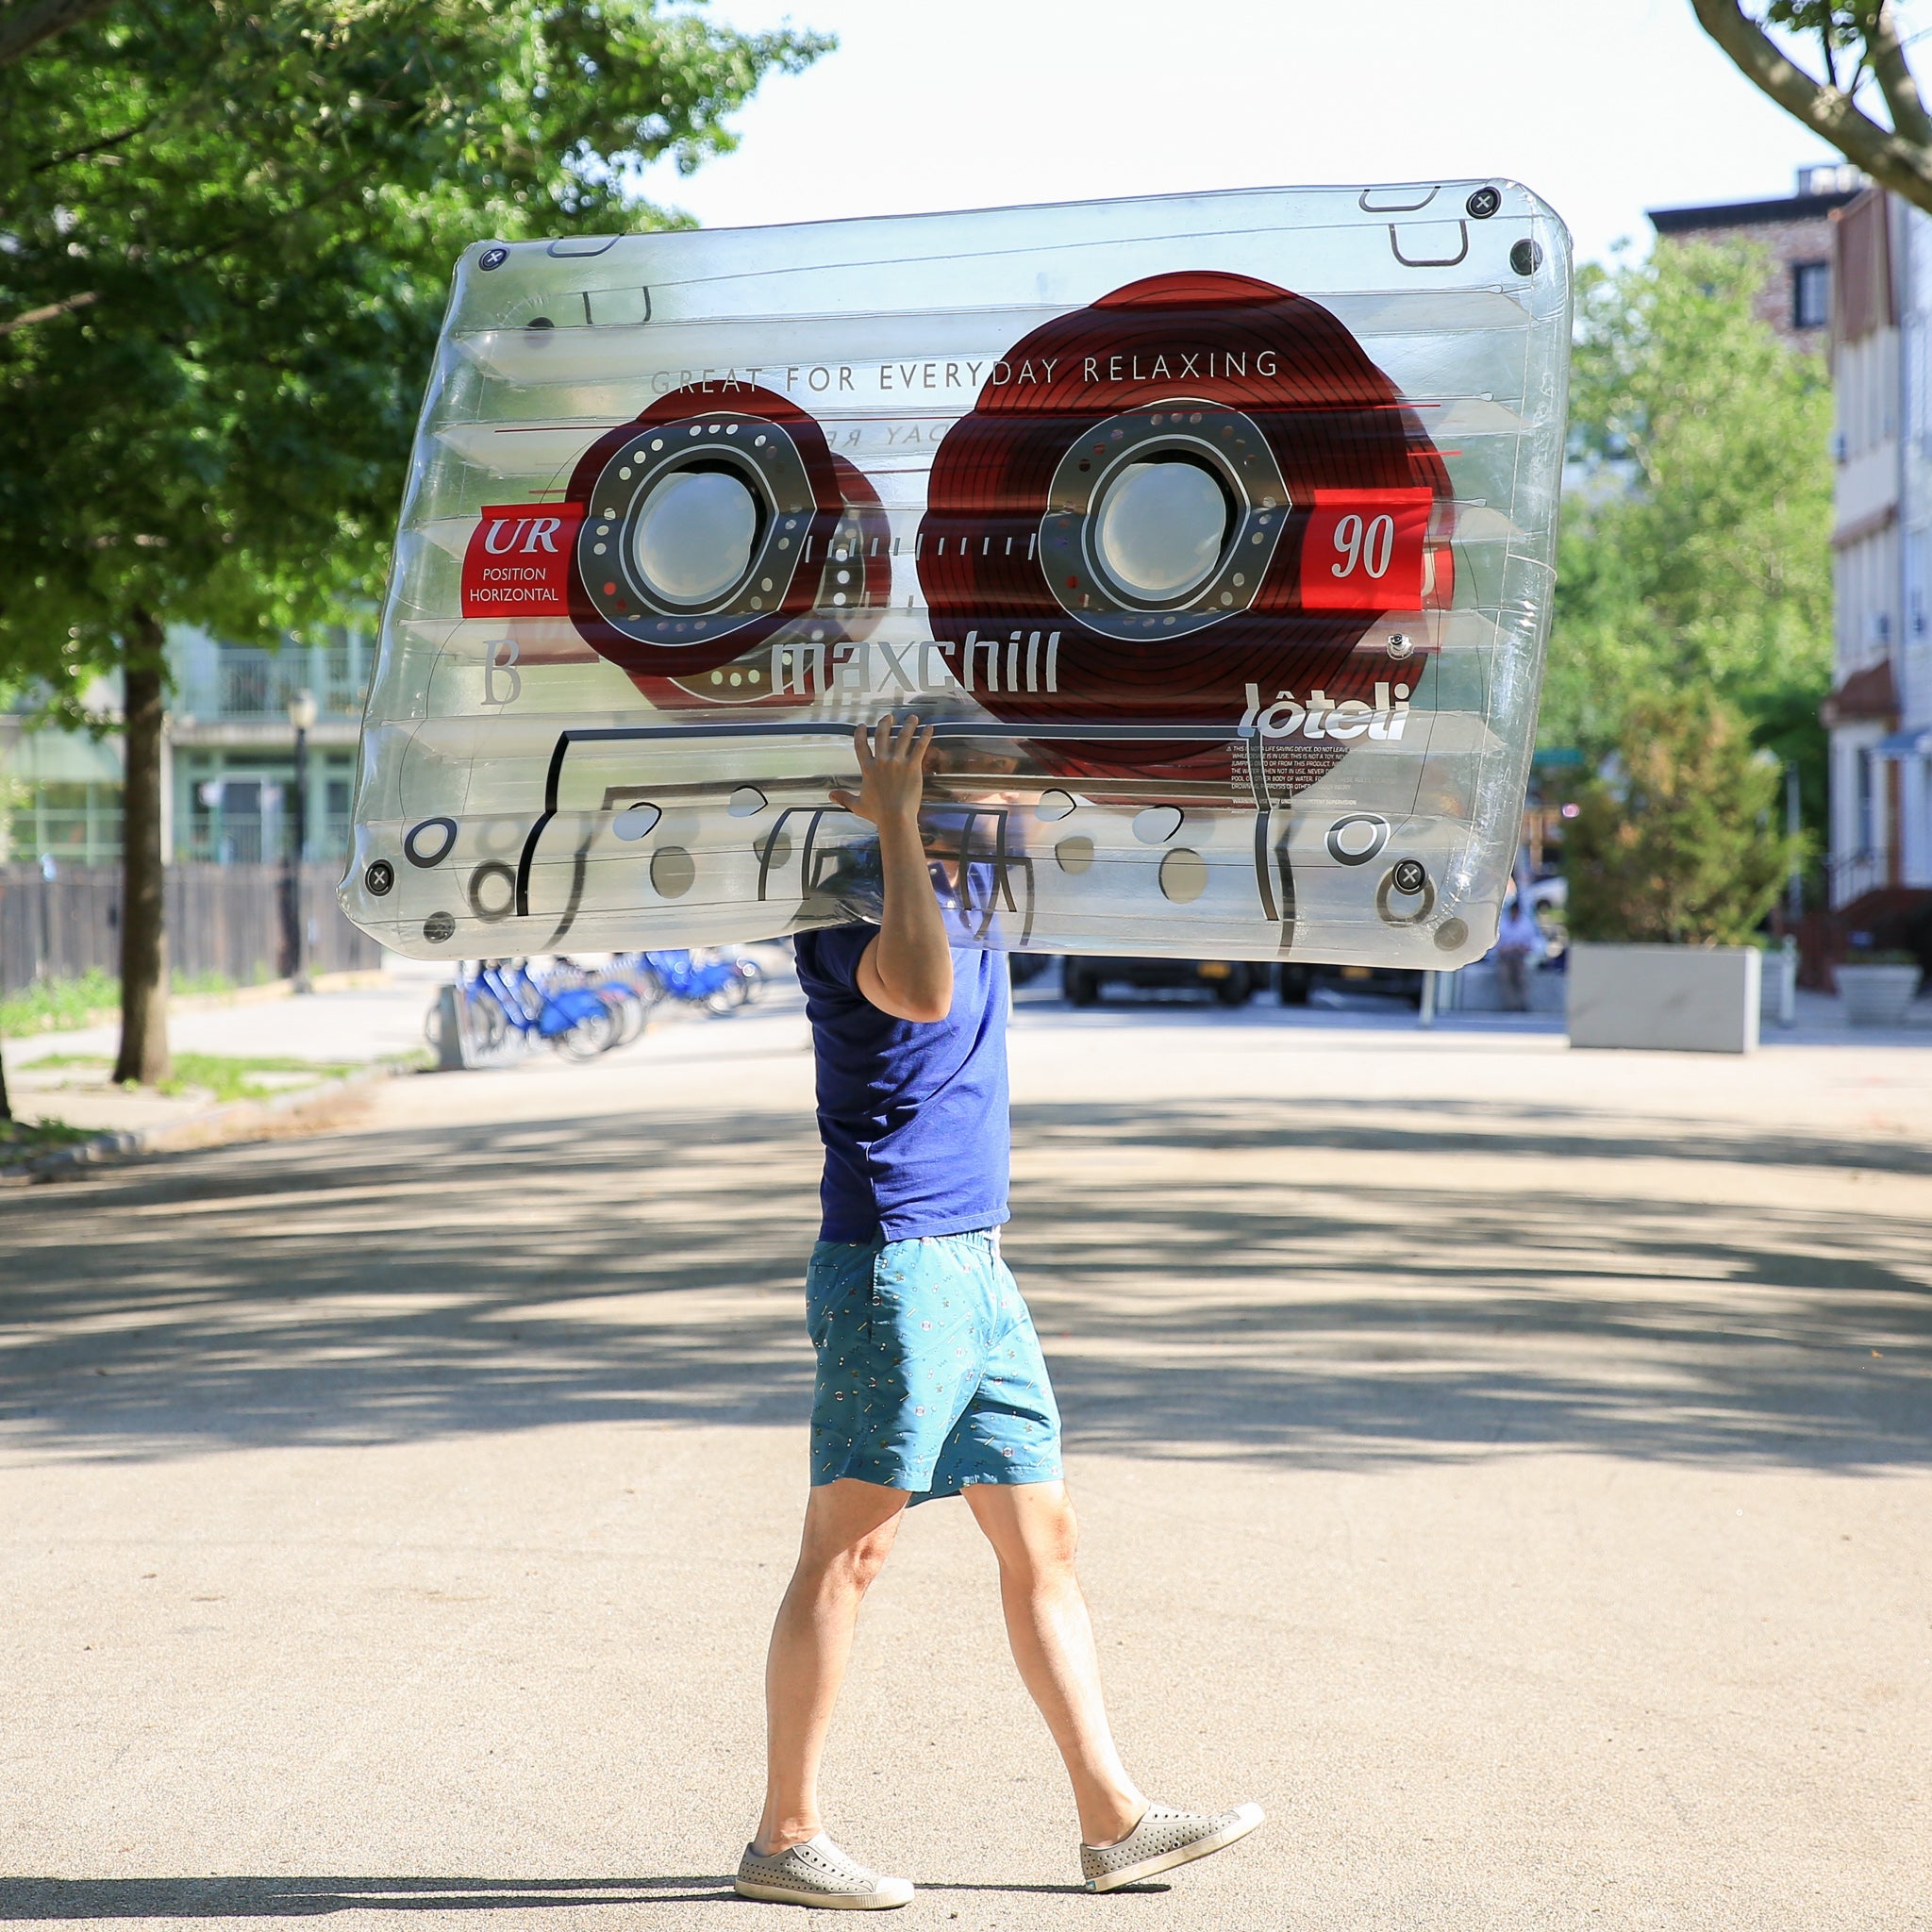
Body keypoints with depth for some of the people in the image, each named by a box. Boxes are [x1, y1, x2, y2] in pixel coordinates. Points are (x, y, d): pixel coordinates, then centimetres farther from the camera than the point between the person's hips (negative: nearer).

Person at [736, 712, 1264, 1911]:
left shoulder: (973, 900, 14)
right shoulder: (852, 916, -13)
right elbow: (922, 993, -35)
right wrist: (897, 820, -28)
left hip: (976, 1270, 9)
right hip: (893, 1268, -9)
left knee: (1042, 1540, 9)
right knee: (847, 1550, -4)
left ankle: (1115, 1820, 14)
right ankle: (787, 1838, 3)